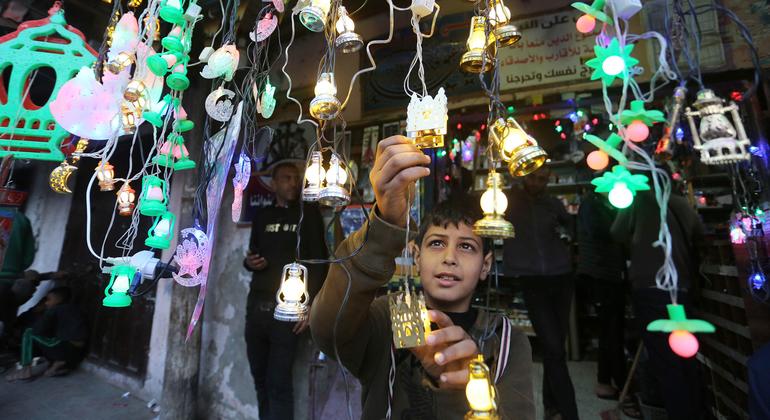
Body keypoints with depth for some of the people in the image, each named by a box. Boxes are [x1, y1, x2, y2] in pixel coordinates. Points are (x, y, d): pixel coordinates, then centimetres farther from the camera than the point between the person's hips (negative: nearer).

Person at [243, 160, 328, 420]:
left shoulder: (309, 214, 1)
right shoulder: (262, 216, 14)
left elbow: (318, 261, -4)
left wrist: (310, 304, -12)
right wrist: (248, 262, -2)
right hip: (256, 304, 5)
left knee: (278, 382, -3)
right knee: (260, 378, 13)